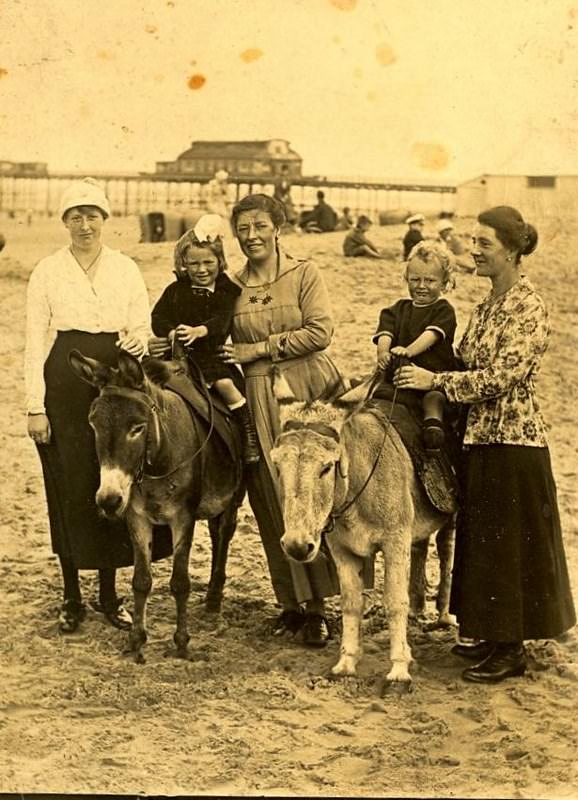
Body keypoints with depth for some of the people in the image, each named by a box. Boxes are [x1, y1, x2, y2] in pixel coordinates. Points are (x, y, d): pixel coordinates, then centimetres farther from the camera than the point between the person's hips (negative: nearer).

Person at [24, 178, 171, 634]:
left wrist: (137, 341, -19)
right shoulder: (47, 272, 1)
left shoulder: (126, 270, 6)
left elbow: (142, 329, 6)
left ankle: (109, 595, 19)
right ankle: (72, 598, 15)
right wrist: (35, 407, -7)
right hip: (65, 389, -2)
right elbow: (35, 343, -1)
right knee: (69, 489, 2)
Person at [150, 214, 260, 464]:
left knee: (225, 384, -23)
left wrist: (199, 331, -30)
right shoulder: (175, 291, 11)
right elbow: (157, 318, 6)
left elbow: (222, 320, -11)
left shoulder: (229, 291, 4)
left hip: (213, 352, -2)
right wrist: (172, 333, -17)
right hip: (180, 353, 2)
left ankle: (249, 432, -8)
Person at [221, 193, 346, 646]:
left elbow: (320, 331, -9)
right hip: (258, 400, 3)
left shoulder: (304, 274, 2)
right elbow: (225, 343, 17)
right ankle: (291, 603, 12)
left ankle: (316, 605, 2)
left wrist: (259, 349, -10)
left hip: (309, 393, -3)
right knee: (271, 504, 3)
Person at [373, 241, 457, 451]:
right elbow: (386, 331, 2)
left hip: (435, 373, -4)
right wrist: (383, 350, -23)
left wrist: (408, 350, -34)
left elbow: (432, 333, -15)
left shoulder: (444, 310, 4)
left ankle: (433, 423, -46)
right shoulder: (399, 309, 19)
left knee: (434, 396, -34)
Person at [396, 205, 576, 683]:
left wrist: (436, 380, -19)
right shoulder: (487, 305, 11)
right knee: (481, 538, 15)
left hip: (514, 440, -9)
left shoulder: (529, 308, -15)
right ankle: (491, 635, 27)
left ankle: (512, 650, 9)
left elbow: (501, 376, -21)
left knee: (510, 543, -1)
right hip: (481, 437, 9)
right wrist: (412, 361, 4)